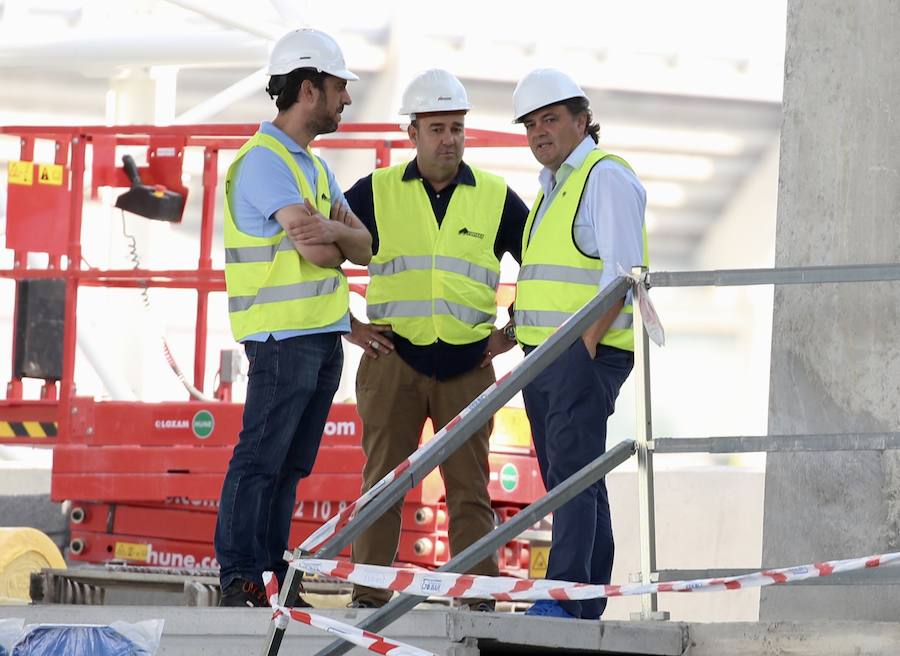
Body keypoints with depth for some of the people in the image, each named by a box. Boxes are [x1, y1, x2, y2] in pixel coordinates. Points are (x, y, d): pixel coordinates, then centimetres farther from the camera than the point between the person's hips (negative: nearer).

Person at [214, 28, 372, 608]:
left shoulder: (314, 167, 19)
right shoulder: (264, 160, -12)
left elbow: (363, 248, 8)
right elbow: (318, 252, -20)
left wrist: (330, 231, -13)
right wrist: (337, 241, 2)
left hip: (325, 335, 9)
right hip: (284, 334, -9)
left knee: (290, 464, 9)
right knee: (260, 459, -9)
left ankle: (271, 571, 12)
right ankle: (238, 577, -10)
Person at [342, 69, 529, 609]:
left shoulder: (496, 198, 7)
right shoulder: (377, 193, 5)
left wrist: (514, 330, 9)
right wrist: (344, 323, 5)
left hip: (468, 366, 1)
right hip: (393, 358, -1)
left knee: (470, 488, 0)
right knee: (383, 483, 0)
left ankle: (479, 597, 1)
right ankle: (369, 598, 3)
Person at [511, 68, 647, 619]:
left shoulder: (605, 176, -7)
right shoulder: (553, 186, 22)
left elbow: (622, 272, -16)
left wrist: (587, 343, -20)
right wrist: (532, 351, 17)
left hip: (586, 353, -10)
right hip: (545, 356, 10)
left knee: (572, 474, -16)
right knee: (573, 482, 8)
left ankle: (565, 596, -22)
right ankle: (590, 603, 10)